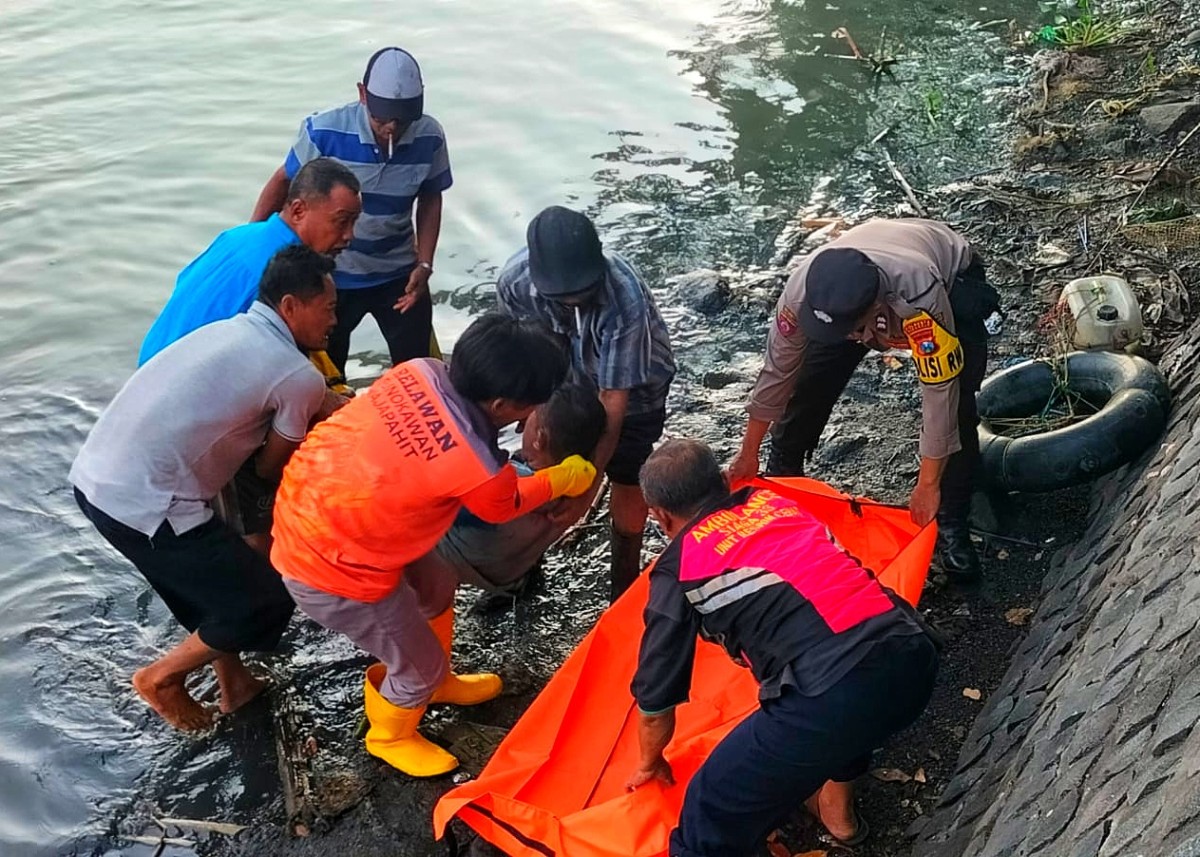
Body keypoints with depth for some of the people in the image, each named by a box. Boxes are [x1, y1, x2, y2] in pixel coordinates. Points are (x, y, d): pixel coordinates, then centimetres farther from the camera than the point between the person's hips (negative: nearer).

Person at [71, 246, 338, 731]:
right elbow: (270, 468, 5)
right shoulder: (299, 378, -9)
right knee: (264, 607, 6)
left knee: (211, 579, 28)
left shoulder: (229, 330, 14)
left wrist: (317, 411, 28)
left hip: (93, 476, 9)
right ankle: (162, 677, 22)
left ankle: (233, 684, 39)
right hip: (144, 506, -9)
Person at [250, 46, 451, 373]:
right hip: (331, 275, -1)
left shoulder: (429, 137, -16)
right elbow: (283, 182, -8)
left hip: (398, 274, 1)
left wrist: (424, 264, -7)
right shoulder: (325, 131, -23)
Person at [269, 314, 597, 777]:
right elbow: (505, 505, -4)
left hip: (312, 501, 8)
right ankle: (389, 736, 46)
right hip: (329, 567, -8)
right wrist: (565, 479, 14)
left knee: (436, 584, 28)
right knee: (420, 666, 15)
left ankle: (436, 680, 54)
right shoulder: (474, 468, -29)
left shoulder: (421, 371, -13)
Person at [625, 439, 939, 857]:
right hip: (913, 654, 7)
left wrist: (649, 763, 39)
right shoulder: (774, 502, 26)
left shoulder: (678, 568, 11)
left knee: (710, 819, 7)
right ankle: (838, 810, 54)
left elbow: (656, 698, 19)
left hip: (834, 693, -7)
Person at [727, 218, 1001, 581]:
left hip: (953, 275, -3)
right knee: (808, 387, -7)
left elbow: (939, 392, -37)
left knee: (956, 404, -20)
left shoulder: (920, 296, -47)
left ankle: (952, 524, -3)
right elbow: (778, 371, -19)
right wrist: (748, 454, -9)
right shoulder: (802, 292, -35)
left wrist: (928, 486, -28)